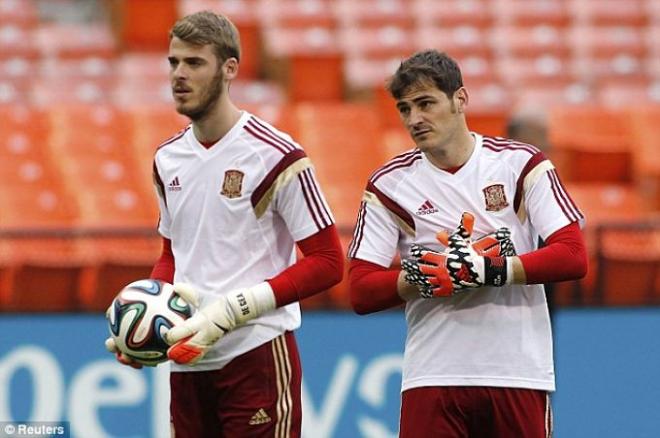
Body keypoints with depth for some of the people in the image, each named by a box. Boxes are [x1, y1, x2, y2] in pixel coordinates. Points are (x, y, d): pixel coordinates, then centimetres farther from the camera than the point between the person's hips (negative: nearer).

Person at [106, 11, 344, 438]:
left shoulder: (275, 156, -8)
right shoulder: (168, 159, 13)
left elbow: (327, 262, -9)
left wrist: (232, 309, -18)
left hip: (257, 357, -6)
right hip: (187, 363, 6)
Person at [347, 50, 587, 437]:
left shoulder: (521, 163, 1)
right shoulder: (390, 185, 4)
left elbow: (574, 257, -7)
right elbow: (361, 292, 0)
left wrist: (491, 270, -17)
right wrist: (425, 277, -16)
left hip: (519, 373, -1)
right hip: (432, 376, 1)